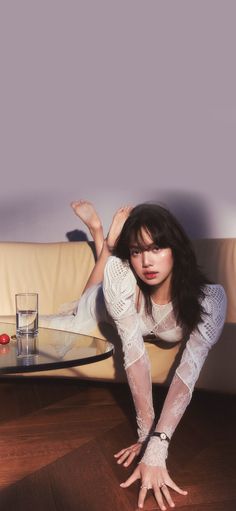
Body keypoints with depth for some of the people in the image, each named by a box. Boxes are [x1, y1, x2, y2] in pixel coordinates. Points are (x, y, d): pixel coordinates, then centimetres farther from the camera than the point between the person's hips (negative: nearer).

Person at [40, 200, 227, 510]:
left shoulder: (210, 297, -44)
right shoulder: (120, 274, -44)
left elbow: (190, 368, -50)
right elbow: (134, 350, -45)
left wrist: (157, 446, -61)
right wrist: (147, 432, -49)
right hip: (116, 308, 0)